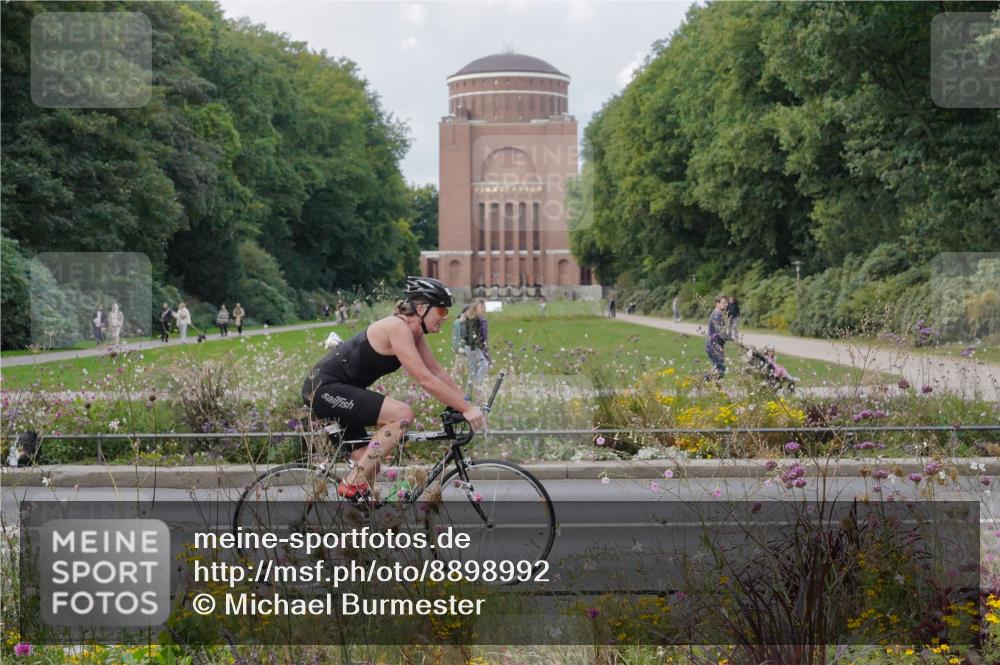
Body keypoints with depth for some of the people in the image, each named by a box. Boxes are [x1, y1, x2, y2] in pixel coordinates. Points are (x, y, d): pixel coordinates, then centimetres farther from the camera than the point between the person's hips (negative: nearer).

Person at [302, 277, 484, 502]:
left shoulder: (414, 333, 8)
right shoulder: (398, 328, -21)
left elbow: (437, 372, 11)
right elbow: (426, 380, -25)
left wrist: (466, 403, 2)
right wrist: (466, 409, -21)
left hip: (324, 390, 10)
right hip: (325, 388, -10)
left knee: (368, 464, 10)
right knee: (403, 414, -21)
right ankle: (354, 484, -17)